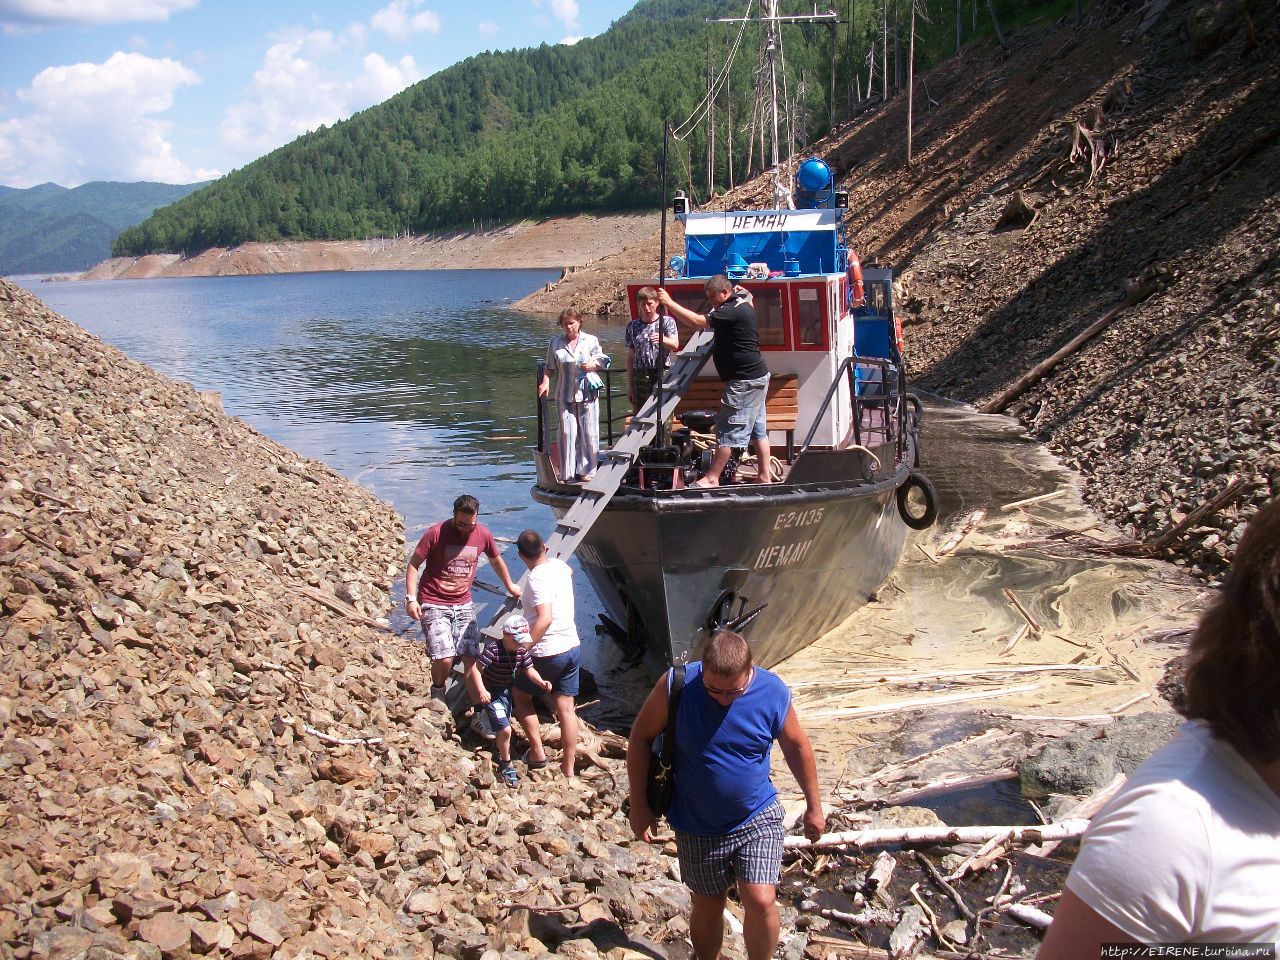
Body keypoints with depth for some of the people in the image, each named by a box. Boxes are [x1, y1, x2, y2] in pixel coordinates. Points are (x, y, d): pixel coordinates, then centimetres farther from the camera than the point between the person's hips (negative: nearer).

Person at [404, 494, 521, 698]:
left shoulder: (483, 535, 1)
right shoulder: (436, 534, -12)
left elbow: (496, 561, 21)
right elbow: (413, 565, -6)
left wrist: (509, 586, 34)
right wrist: (411, 598, -17)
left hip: (463, 604, 4)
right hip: (433, 604, -4)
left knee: (471, 657, -5)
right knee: (444, 659, -16)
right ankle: (437, 693, 13)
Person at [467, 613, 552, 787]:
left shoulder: (522, 650, -11)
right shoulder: (493, 650, -29)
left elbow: (530, 669, -10)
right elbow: (476, 669, -31)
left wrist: (541, 682, -28)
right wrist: (481, 690, -42)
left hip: (507, 692, 7)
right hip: (491, 694, -7)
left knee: (504, 727, 26)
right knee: (505, 730, -14)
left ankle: (498, 749, 56)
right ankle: (506, 765, 7)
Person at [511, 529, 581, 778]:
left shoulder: (537, 578, -19)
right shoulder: (559, 565, 5)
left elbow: (545, 618, -30)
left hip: (547, 653, -7)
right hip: (572, 647, 7)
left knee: (521, 696, 18)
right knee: (566, 708, 9)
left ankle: (537, 753, 13)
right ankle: (568, 769, 12)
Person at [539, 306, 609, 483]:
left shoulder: (591, 341, 4)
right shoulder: (555, 342, 7)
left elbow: (601, 361, 9)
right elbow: (549, 367, 11)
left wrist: (592, 365, -12)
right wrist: (545, 382, -3)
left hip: (587, 393, -1)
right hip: (564, 394, 1)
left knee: (588, 432, -1)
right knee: (566, 432, -1)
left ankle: (586, 470, 9)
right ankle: (567, 473, 6)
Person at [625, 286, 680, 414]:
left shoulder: (667, 322, 2)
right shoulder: (633, 326, 11)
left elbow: (675, 345, -13)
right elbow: (631, 357, 14)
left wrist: (663, 339, -37)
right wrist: (630, 386, 11)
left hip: (662, 375, -3)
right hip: (640, 378, 3)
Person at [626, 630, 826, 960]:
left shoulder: (774, 693, -16)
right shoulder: (676, 685, -20)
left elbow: (797, 747, 1)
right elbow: (641, 737, -7)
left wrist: (814, 806, 10)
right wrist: (639, 806, -6)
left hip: (758, 818, 0)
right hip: (698, 826, 0)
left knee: (761, 901, -13)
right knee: (708, 906, 14)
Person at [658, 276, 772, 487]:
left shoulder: (733, 310, -18)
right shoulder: (740, 306, 13)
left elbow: (698, 322, -24)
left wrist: (669, 303, -21)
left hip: (744, 381, -11)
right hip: (756, 377, 11)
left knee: (728, 430, -8)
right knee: (758, 429, 13)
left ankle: (712, 478, -7)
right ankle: (765, 475, 18)